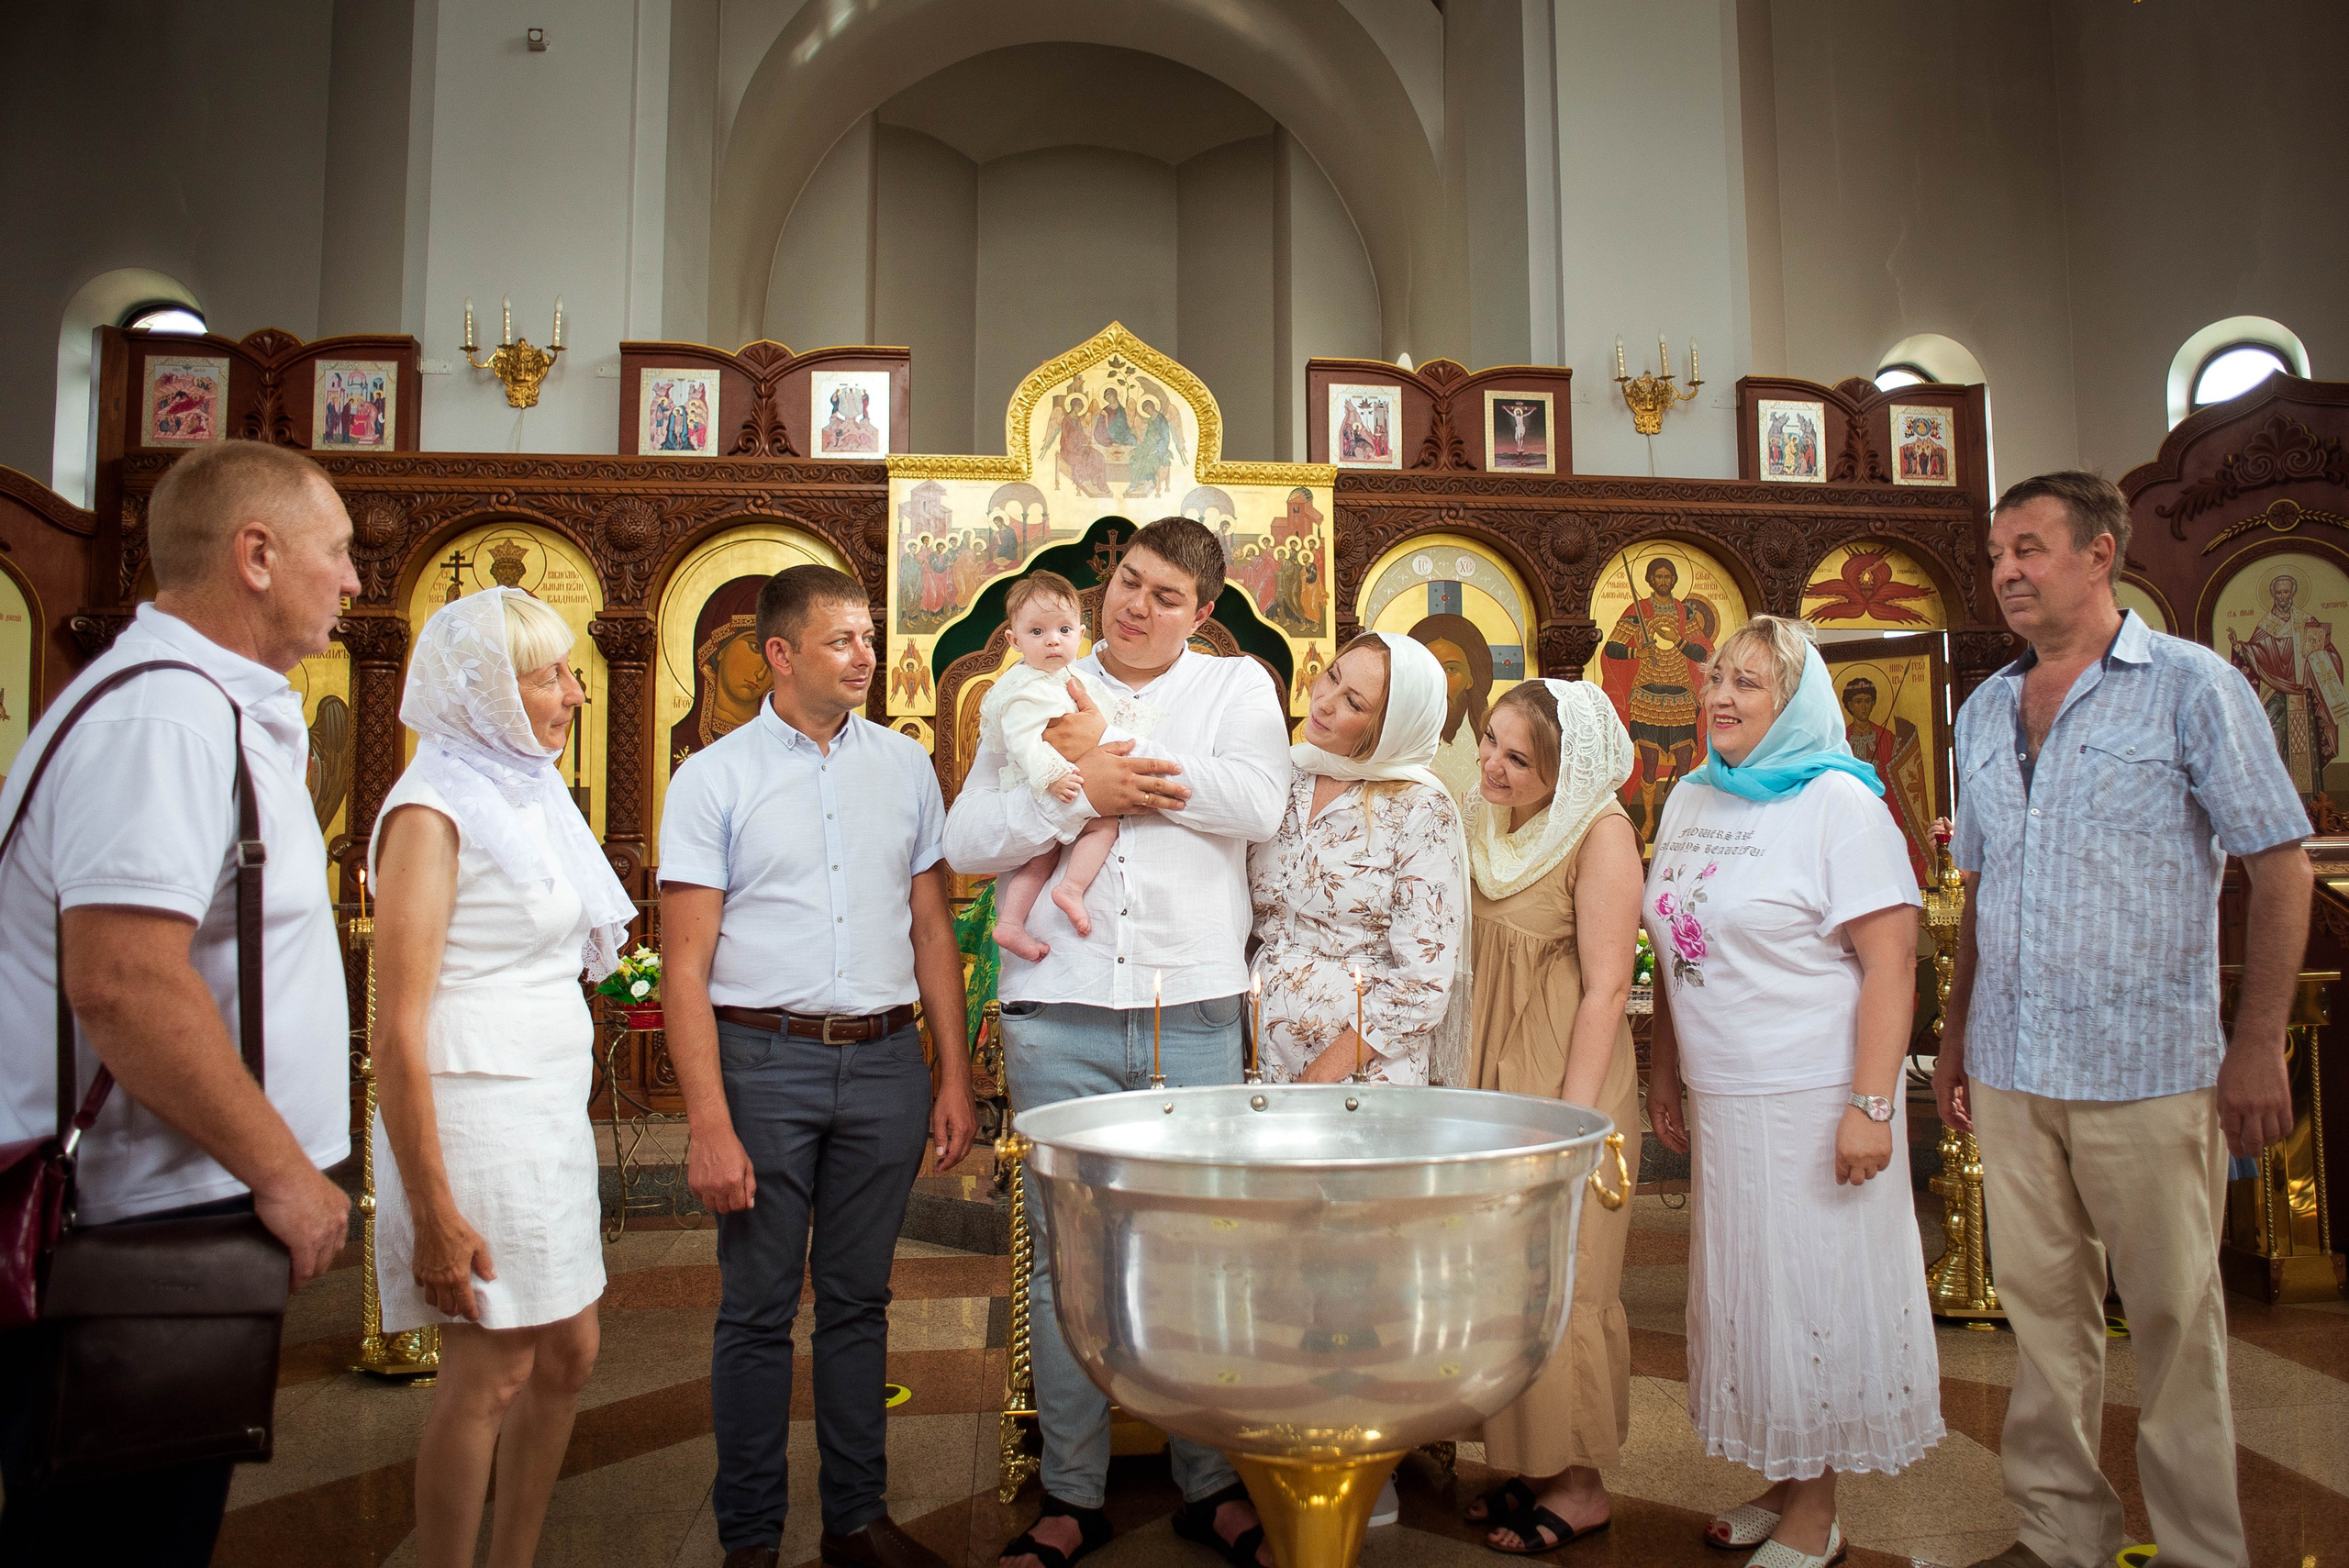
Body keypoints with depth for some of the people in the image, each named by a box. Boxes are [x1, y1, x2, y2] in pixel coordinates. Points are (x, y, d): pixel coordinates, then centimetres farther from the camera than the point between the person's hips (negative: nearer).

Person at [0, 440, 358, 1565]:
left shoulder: (220, 708, 15)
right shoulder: (163, 716, -20)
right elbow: (121, 981, -29)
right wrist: (281, 1172, -21)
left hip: (179, 1215, 10)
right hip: (145, 1226, -10)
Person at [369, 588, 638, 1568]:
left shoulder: (532, 795, 13)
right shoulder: (435, 810, -13)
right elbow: (398, 1029, -18)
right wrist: (434, 1213, -20)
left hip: (553, 1111, 9)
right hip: (474, 1114, -8)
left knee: (567, 1354, 14)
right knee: (490, 1375, 2)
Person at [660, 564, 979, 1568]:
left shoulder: (905, 766, 9)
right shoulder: (714, 778, -1)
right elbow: (685, 967, -5)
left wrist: (954, 1078, 7)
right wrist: (710, 1124, -12)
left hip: (885, 1061, 3)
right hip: (765, 1061, -3)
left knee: (858, 1300, 13)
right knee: (758, 1310, 6)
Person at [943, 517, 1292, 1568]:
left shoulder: (1237, 686, 9)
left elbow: (1259, 805, -11)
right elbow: (966, 842, 2)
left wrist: (1107, 751, -9)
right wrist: (1078, 790, -11)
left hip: (1194, 1016, 0)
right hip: (1058, 1016, 1)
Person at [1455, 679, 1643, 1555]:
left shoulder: (1599, 832, -15)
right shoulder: (1488, 824, 6)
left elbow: (1606, 987, -17)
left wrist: (1570, 1117, -18)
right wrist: (1470, 1085, 10)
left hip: (1568, 1086, -7)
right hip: (1493, 1078, 7)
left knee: (1561, 1282, 4)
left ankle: (1582, 1485, 21)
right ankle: (1531, 1463, 28)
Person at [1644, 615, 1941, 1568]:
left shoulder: (1837, 803, -9)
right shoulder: (1689, 800, 11)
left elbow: (1891, 962, -14)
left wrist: (1871, 1107, -20)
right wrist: (1664, 1075, 15)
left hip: (1812, 1099, -6)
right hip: (1720, 1098, 7)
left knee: (1813, 1292, 3)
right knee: (1744, 1290, 13)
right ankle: (1780, 1485, 29)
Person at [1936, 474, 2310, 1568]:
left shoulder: (2191, 686, -4)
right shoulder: (1984, 712, 11)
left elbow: (2280, 867, -6)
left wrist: (2259, 1045, -11)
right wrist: (1955, 1035, 13)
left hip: (2147, 1066, -5)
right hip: (2009, 1067, 5)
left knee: (2173, 1316, 5)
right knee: (2042, 1308, 13)